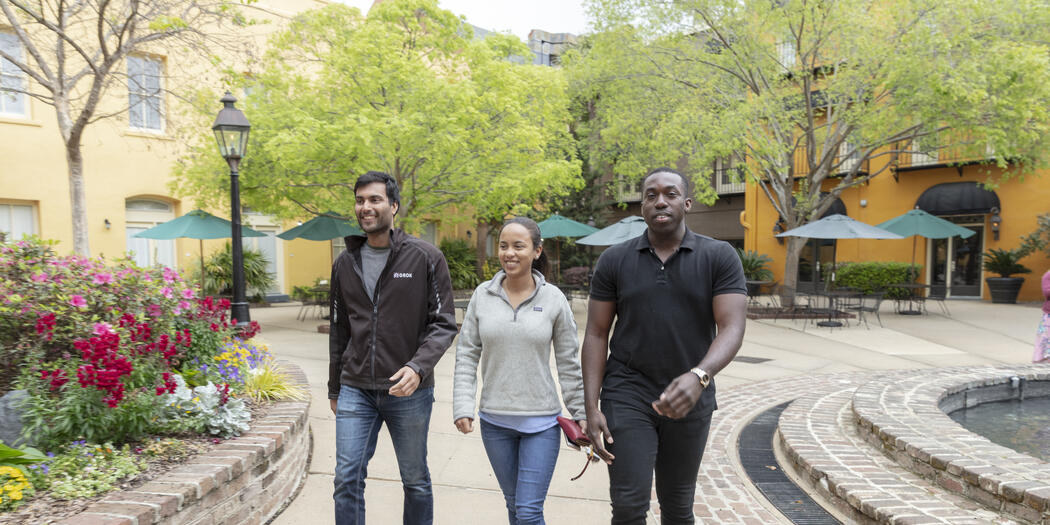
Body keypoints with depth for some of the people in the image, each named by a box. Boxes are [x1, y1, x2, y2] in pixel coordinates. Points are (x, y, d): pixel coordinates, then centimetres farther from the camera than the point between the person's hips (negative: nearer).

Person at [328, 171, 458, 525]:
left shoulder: (426, 258, -6)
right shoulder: (345, 263, 8)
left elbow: (443, 323, -7)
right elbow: (339, 330, 15)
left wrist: (418, 367, -22)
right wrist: (334, 388, 18)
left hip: (409, 392, -3)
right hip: (355, 391, 3)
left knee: (415, 480, 12)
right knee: (347, 479, 1)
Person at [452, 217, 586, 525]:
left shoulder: (553, 298, -6)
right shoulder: (483, 295, -2)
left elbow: (569, 364, 0)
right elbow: (467, 355, 2)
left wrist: (580, 415, 1)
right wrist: (463, 407, -6)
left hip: (541, 422, -2)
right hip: (494, 421, 3)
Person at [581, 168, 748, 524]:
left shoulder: (720, 257, -4)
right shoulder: (614, 261, -1)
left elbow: (732, 329, -14)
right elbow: (596, 335, 0)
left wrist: (698, 377, -33)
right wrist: (591, 407, -8)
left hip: (690, 400, 1)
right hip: (627, 396, 0)